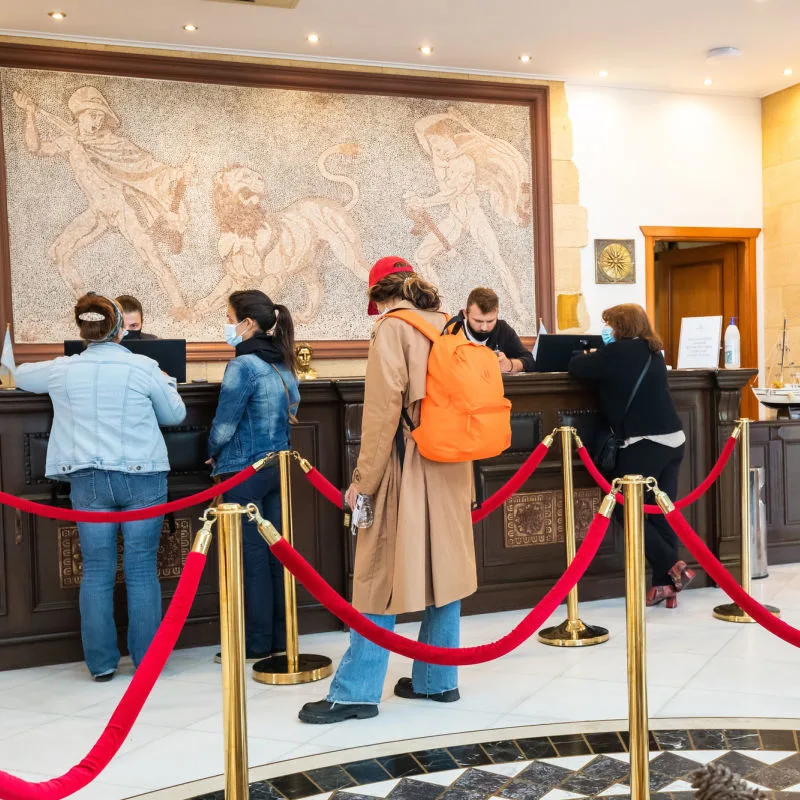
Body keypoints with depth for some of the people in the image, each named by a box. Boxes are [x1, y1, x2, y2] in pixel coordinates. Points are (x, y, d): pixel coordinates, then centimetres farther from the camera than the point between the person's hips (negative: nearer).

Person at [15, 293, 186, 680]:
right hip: (142, 477, -1)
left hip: (88, 480, 2)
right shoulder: (143, 367, -5)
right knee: (142, 569, 4)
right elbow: (175, 415, 7)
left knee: (96, 572, 7)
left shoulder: (62, 370, 2)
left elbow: (21, 375, 23)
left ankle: (101, 663, 11)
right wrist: (167, 385, 25)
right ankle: (147, 659, 9)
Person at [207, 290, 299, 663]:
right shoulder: (283, 364, 8)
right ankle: (280, 637, 19)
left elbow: (224, 425, -15)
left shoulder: (243, 365, -16)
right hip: (278, 466, 8)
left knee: (252, 556, 1)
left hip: (245, 472, -7)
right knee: (276, 551, 12)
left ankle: (257, 644, 9)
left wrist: (214, 454, 4)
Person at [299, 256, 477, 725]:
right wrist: (467, 478, 18)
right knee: (443, 570, 12)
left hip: (407, 471, -7)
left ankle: (356, 691, 4)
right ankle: (437, 679, 21)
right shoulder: (450, 326, 11)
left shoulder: (393, 327, -8)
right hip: (451, 472, 7)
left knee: (382, 577, -2)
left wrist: (364, 479, -10)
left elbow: (383, 409, -15)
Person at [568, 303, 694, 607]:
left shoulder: (618, 352, -9)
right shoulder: (653, 352, 14)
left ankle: (673, 568, -3)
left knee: (627, 511, 3)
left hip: (644, 444, -8)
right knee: (662, 513, 10)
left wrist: (587, 356, 16)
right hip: (673, 441, 8)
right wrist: (599, 357, 23)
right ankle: (666, 584, 12)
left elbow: (575, 368, -3)